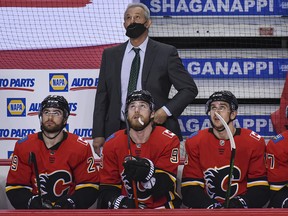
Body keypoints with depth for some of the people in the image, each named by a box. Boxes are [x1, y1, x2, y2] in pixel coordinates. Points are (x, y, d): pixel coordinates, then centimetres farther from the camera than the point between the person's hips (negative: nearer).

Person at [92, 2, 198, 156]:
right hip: (119, 130, 2)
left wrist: (167, 110, -10)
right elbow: (102, 96, 12)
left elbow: (189, 89, 4)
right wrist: (98, 134, 5)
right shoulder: (110, 55, 12)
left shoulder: (166, 53, 2)